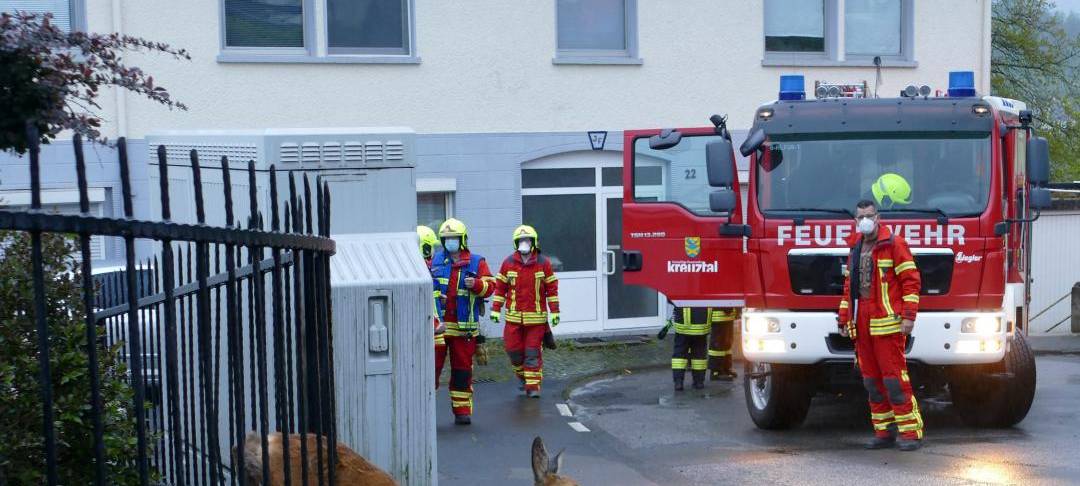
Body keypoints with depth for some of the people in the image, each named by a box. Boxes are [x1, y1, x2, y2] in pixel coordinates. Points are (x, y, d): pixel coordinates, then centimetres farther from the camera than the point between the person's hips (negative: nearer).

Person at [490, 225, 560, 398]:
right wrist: (496, 309, 3)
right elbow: (500, 287, 7)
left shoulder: (543, 263, 0)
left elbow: (552, 288, 4)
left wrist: (554, 311, 1)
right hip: (514, 316, 2)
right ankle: (522, 376, 29)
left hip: (536, 317, -2)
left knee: (533, 352, -2)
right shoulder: (508, 263, 3)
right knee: (514, 349, 3)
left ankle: (533, 386, 4)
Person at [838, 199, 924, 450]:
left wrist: (908, 316, -14)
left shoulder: (894, 244, -3)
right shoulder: (855, 249, 18)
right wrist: (844, 319, 18)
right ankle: (884, 432, 13)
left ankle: (911, 433, -7)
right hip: (861, 326, 7)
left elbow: (911, 281, -7)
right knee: (872, 380, 7)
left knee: (894, 378, -10)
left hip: (887, 324, -7)